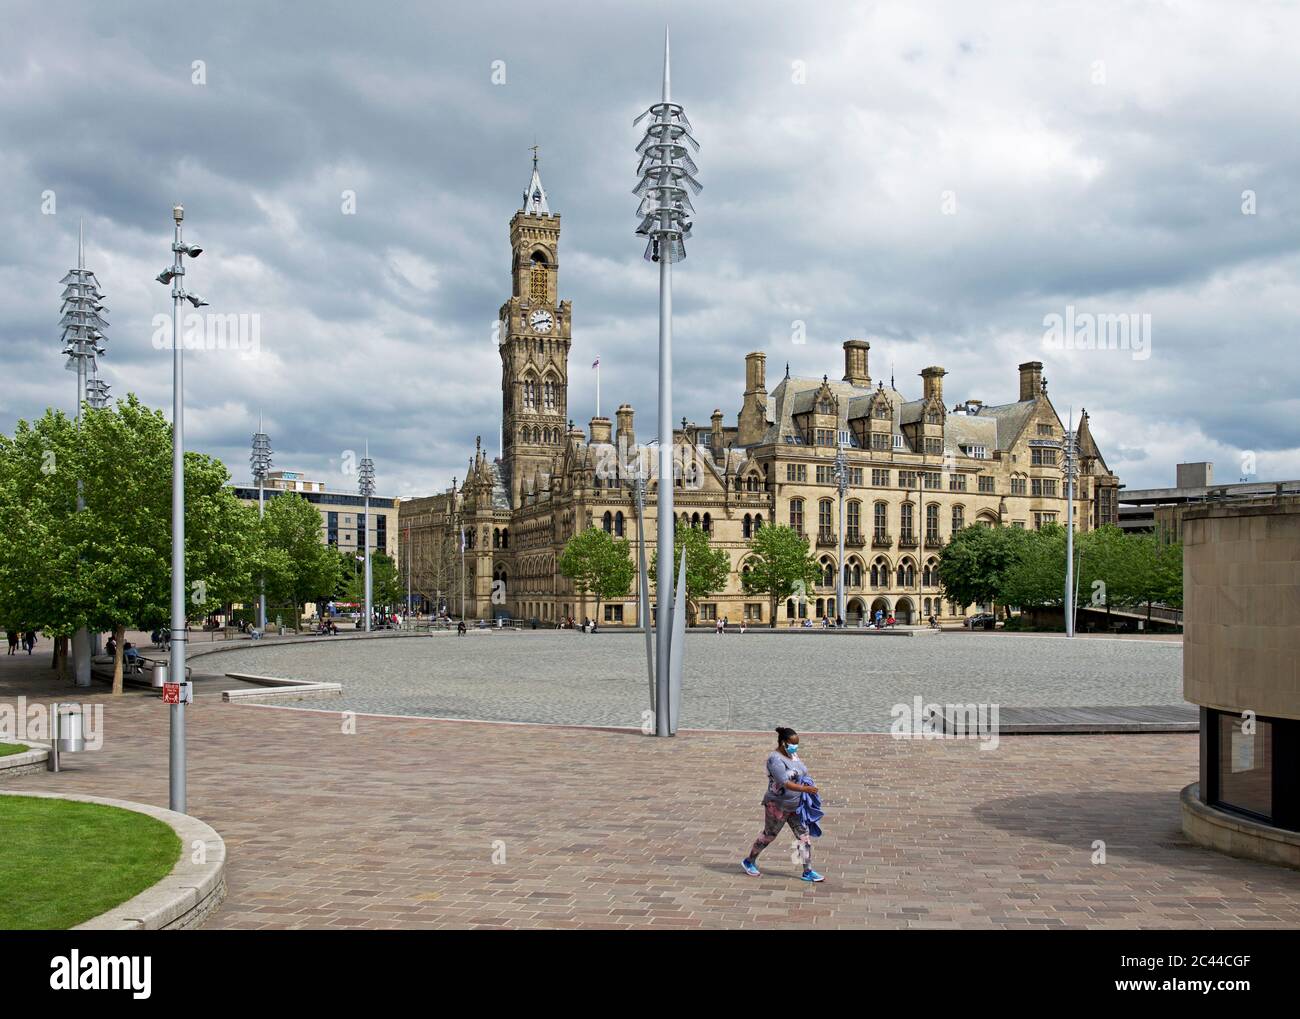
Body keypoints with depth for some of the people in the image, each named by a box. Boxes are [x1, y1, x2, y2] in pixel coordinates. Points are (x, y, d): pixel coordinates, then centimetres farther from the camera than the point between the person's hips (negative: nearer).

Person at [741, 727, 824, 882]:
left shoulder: (793, 755, 6)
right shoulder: (775, 759, -21)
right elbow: (784, 782, -31)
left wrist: (807, 782, -2)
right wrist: (805, 789, -39)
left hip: (795, 806, 7)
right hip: (777, 806, -7)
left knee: (804, 836, 0)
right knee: (768, 836, 8)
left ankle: (808, 872, 5)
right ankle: (748, 862, 29)